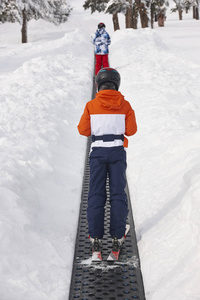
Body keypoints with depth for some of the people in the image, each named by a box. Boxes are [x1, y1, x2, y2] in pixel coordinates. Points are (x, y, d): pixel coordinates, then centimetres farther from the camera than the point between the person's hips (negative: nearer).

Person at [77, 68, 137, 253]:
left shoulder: (91, 105, -5)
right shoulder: (125, 105, -3)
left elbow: (83, 130, -2)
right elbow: (131, 130, -1)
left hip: (98, 151, 0)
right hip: (117, 151, 0)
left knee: (96, 194, 6)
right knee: (118, 193, 9)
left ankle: (95, 236, 4)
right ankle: (117, 234, 10)